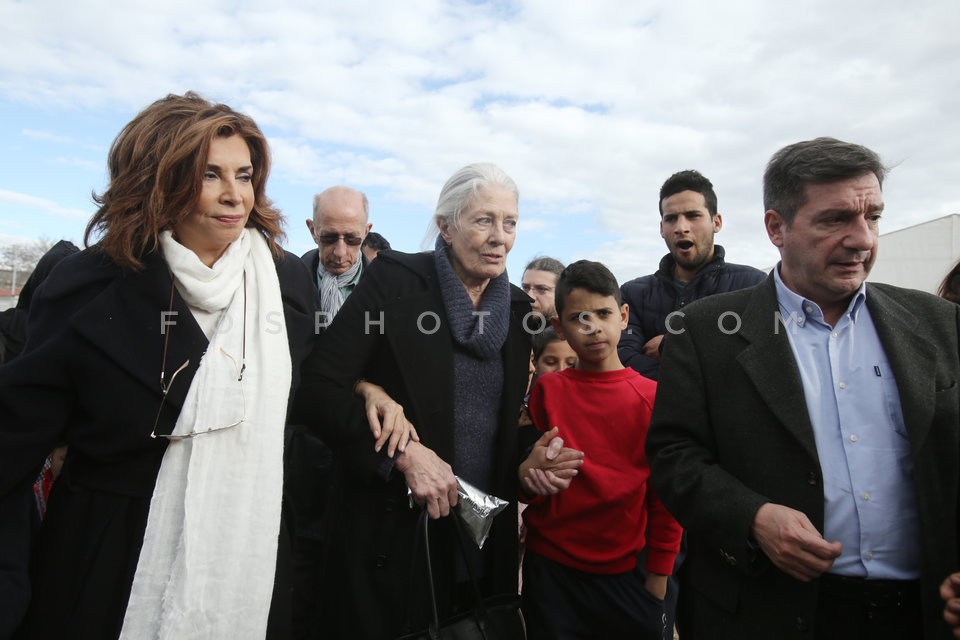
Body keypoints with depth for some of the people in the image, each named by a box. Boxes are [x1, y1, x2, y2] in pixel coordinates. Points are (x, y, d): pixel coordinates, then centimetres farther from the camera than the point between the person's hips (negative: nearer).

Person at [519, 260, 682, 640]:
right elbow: (528, 461, 6)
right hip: (550, 569, 1)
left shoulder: (652, 397, -6)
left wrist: (659, 574, 1)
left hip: (625, 572, 0)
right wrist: (528, 472, -16)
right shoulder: (547, 390, -5)